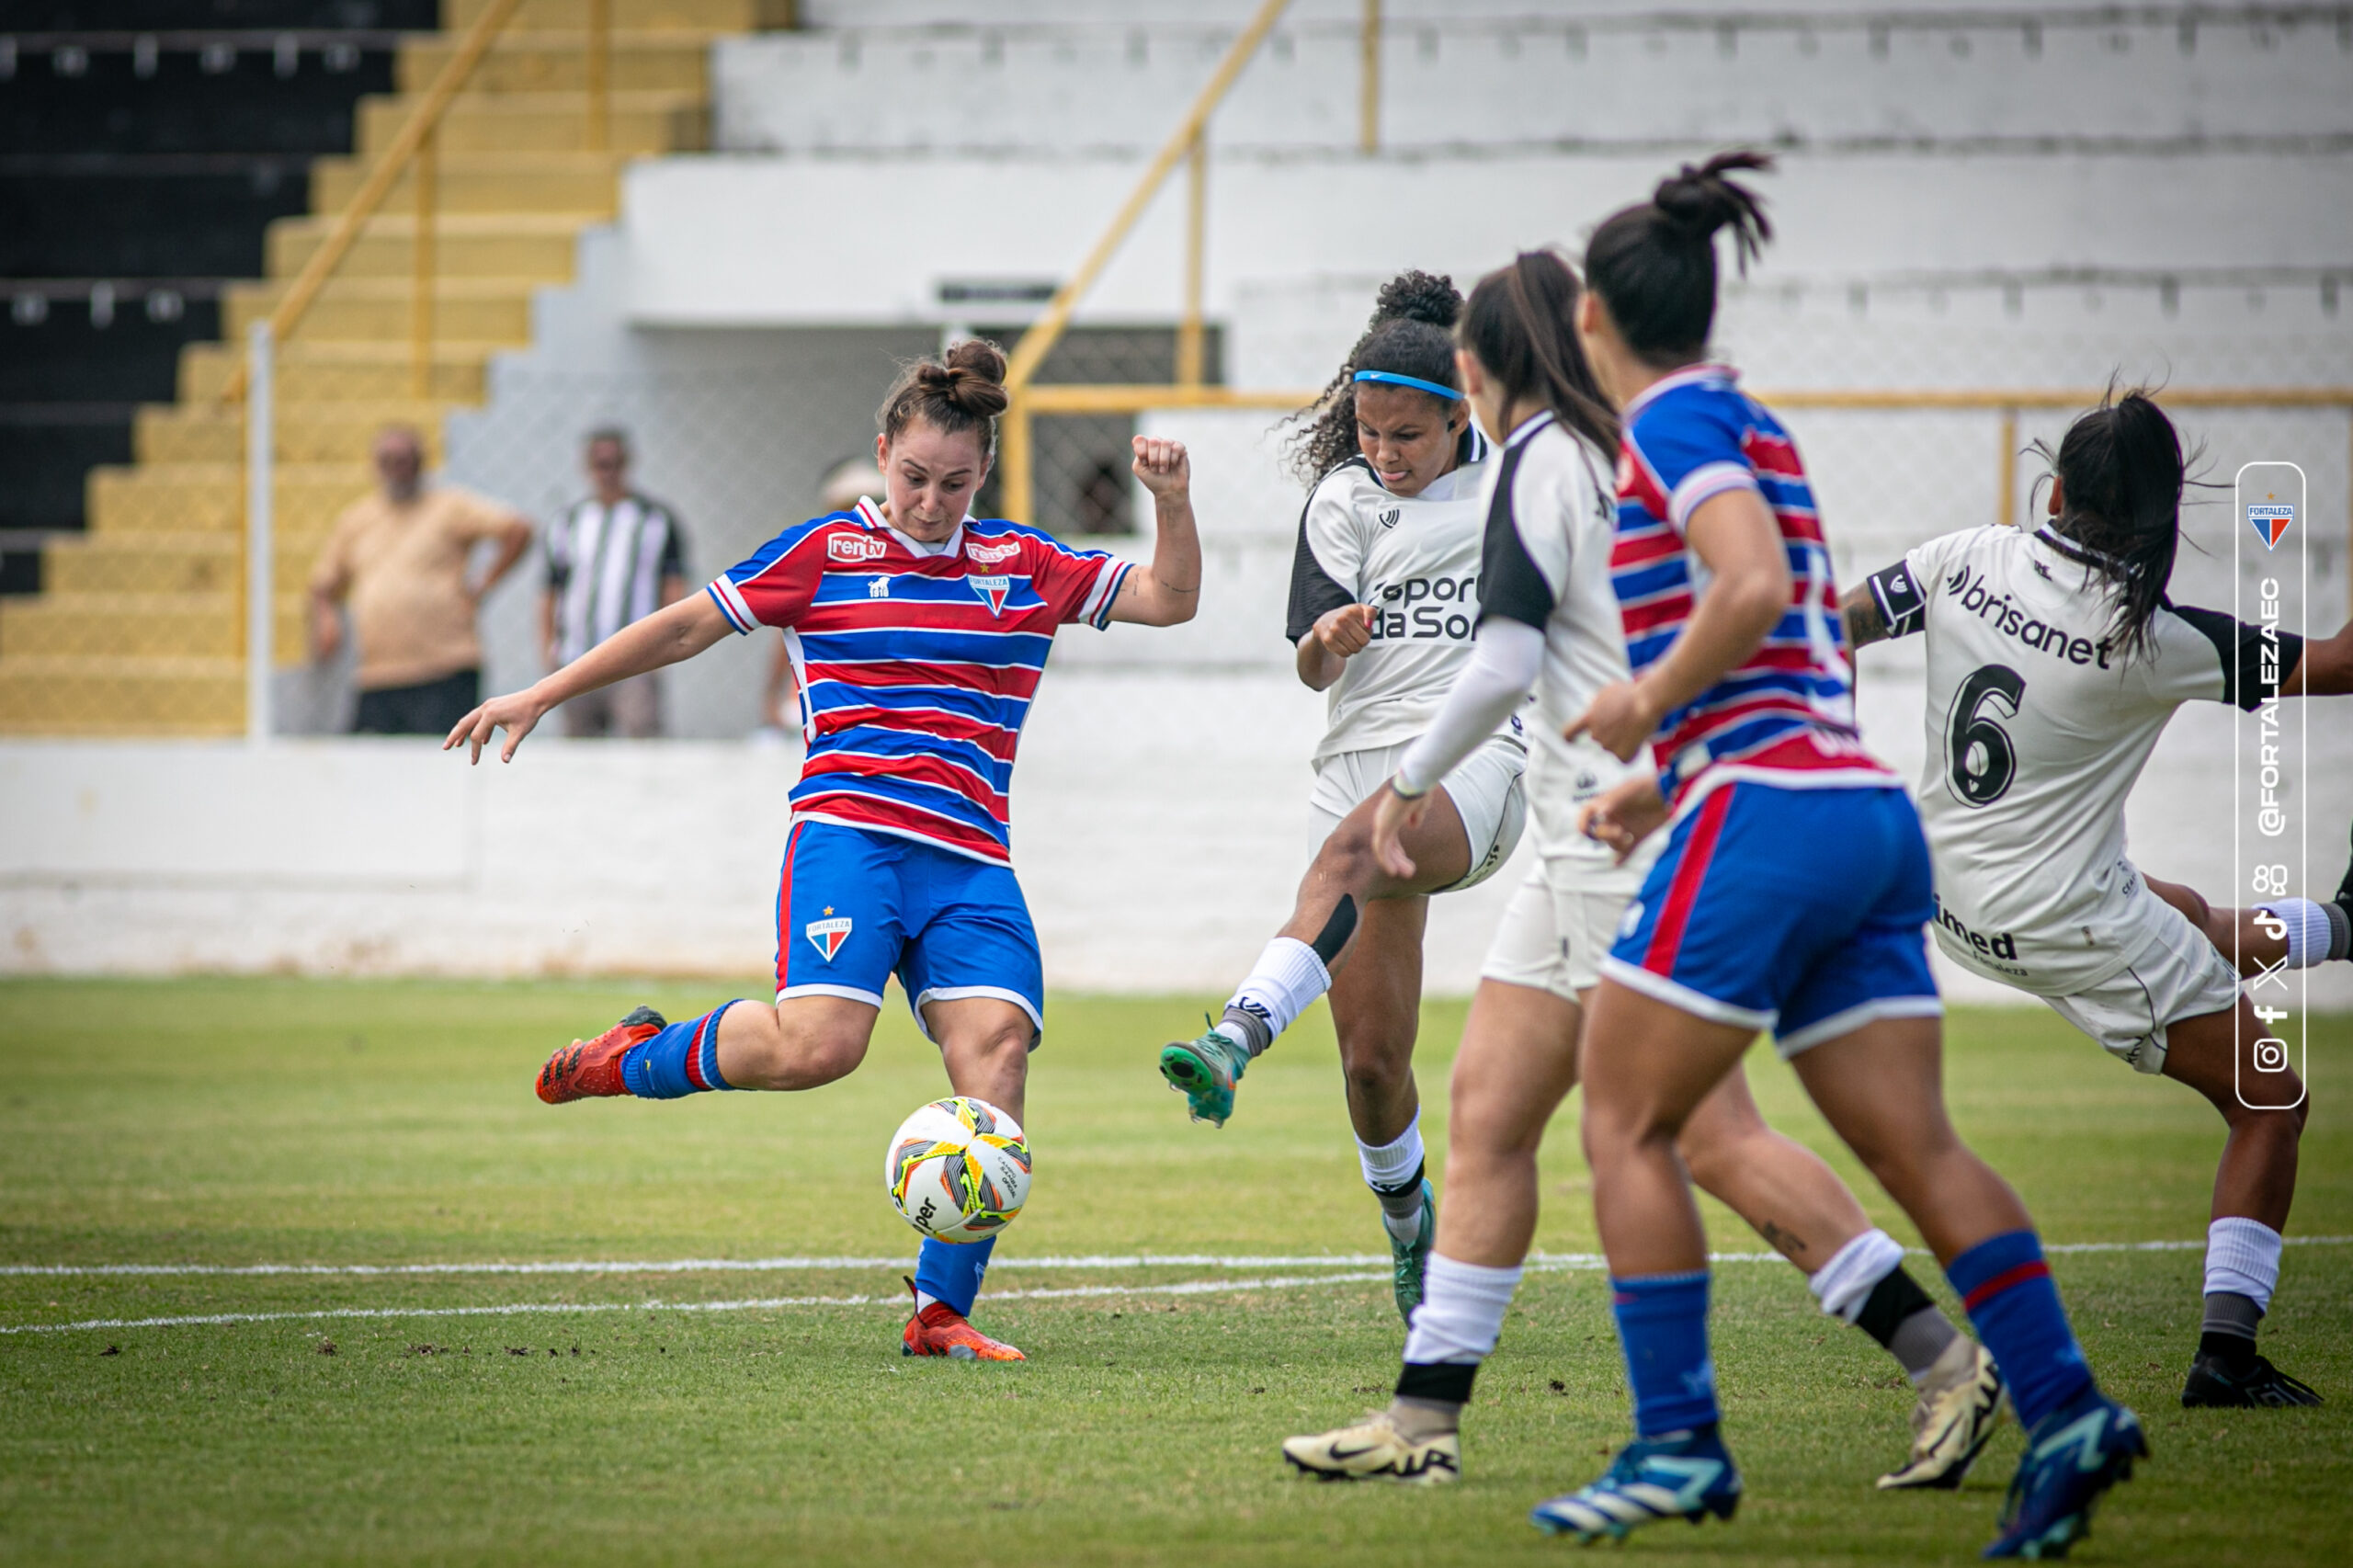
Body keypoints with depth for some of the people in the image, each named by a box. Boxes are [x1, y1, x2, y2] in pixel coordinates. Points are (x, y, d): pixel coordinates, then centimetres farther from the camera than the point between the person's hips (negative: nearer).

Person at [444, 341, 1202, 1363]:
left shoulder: (1024, 566, 15)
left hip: (971, 862, 4)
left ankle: (942, 1311, -10)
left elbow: (1168, 599, 15)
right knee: (818, 1042, -25)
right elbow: (686, 627, 10)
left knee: (997, 1044, -17)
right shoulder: (826, 552, 7)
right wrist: (541, 697, 9)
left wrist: (1172, 503, -4)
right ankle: (639, 1059, 4)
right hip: (849, 833, -4)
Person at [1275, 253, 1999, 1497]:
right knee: (1487, 1111, 7)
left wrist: (1412, 782, -4)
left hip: (1628, 839, -9)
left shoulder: (1540, 460, -9)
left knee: (1709, 1136, -10)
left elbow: (1503, 663, -17)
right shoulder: (1626, 452, 15)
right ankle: (1426, 1417, 6)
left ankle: (1942, 1357, -11)